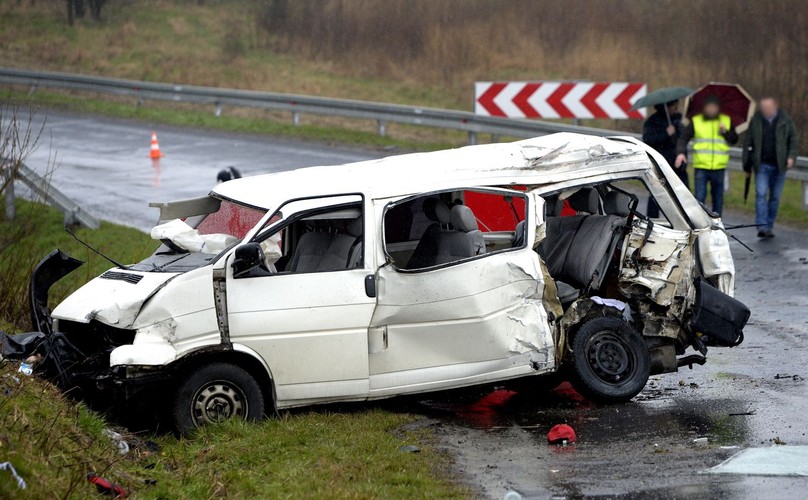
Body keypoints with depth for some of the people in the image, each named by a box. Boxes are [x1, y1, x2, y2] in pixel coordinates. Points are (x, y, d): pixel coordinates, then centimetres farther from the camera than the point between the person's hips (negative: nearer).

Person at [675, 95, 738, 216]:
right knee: (699, 198, -9)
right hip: (701, 166, -2)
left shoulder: (726, 121, 9)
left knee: (718, 199, 10)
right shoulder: (696, 121, 3)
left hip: (719, 167, 2)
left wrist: (725, 132, -12)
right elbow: (683, 138, 0)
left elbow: (734, 139, 7)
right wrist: (680, 152, -17)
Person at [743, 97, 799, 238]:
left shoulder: (785, 120, 2)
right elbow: (748, 144, 7)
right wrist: (747, 166, 7)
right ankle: (762, 227, -17)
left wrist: (791, 156, -10)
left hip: (779, 166, 1)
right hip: (762, 165, -1)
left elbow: (794, 140, 7)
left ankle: (769, 227, 13)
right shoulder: (755, 121, 1)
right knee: (761, 194, -14)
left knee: (775, 197, 4)